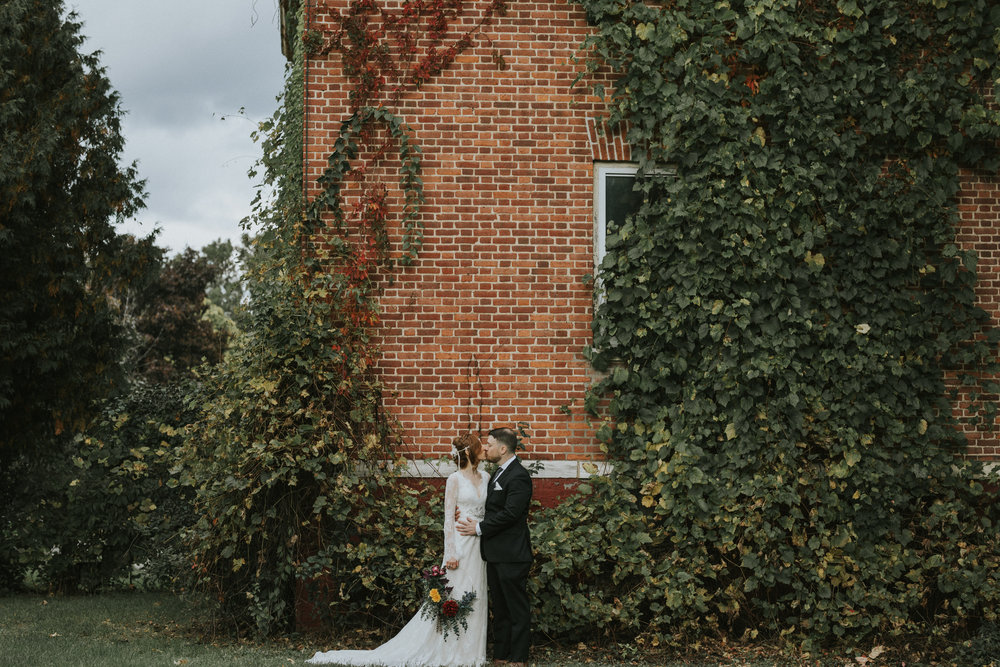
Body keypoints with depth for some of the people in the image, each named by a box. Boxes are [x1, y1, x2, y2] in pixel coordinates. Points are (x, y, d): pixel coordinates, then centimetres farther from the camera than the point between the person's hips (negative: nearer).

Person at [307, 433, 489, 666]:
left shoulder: (485, 477, 11)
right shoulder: (455, 479, -7)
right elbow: (449, 517, -10)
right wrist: (450, 553, -15)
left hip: (479, 542, 6)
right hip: (460, 543, -6)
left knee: (474, 597, 8)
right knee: (453, 596, -5)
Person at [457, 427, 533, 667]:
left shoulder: (518, 476, -15)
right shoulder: (499, 473, 16)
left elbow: (510, 513, -22)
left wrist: (480, 528, -14)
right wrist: (469, 515, 4)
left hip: (512, 555, -10)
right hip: (495, 554, 10)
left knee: (517, 608, -2)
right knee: (499, 608, 14)